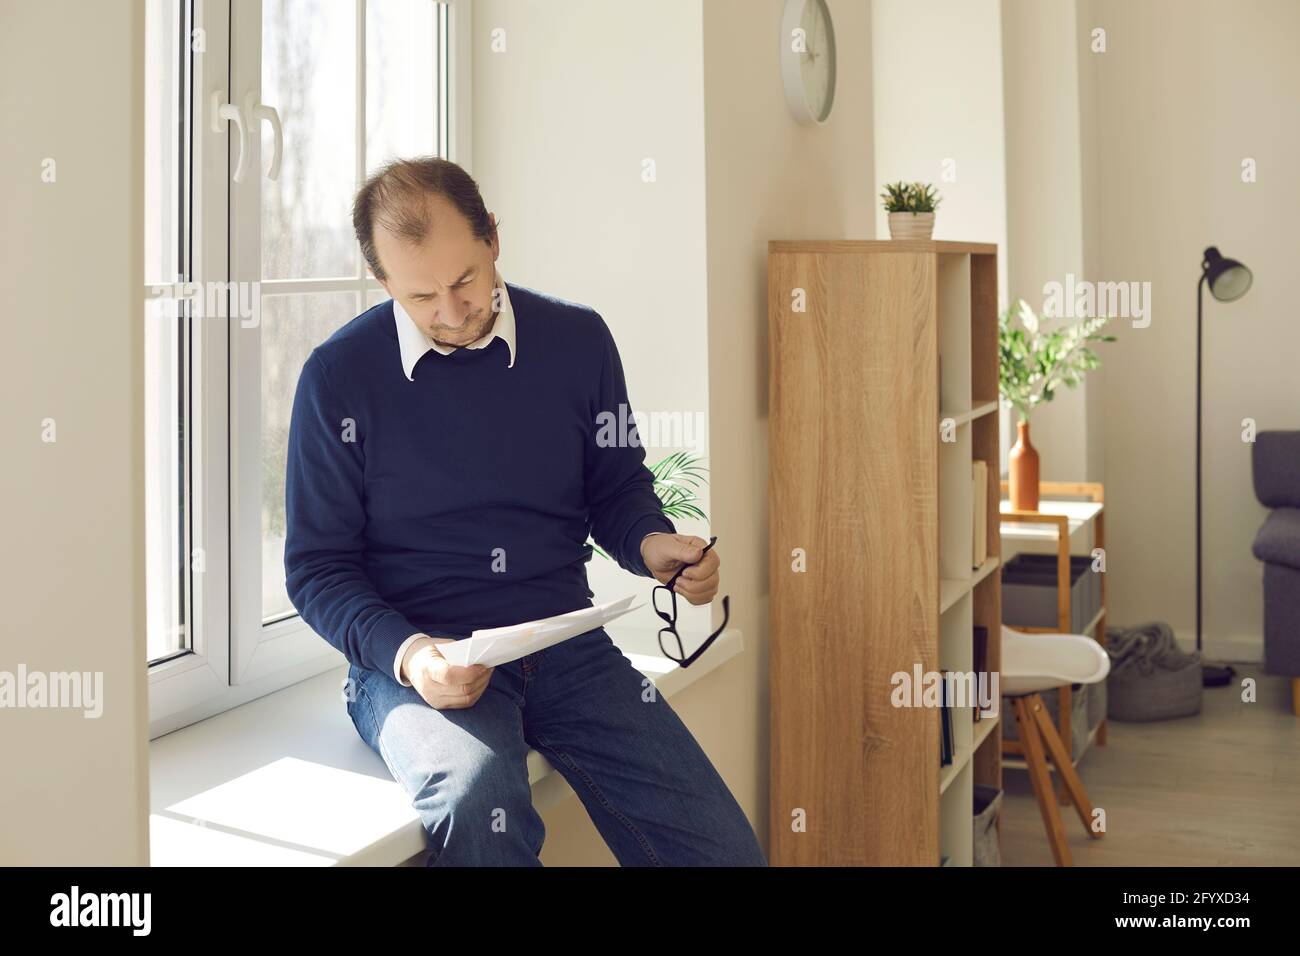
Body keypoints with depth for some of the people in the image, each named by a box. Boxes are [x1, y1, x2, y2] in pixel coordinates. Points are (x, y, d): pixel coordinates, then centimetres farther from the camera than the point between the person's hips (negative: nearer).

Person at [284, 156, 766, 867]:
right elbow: (317, 567, 1)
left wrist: (653, 545, -6)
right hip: (418, 661, -3)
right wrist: (406, 654, -18)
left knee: (723, 847, -13)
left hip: (566, 647, 3)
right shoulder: (339, 376, -3)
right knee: (476, 804, -37)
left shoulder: (577, 340, 5)